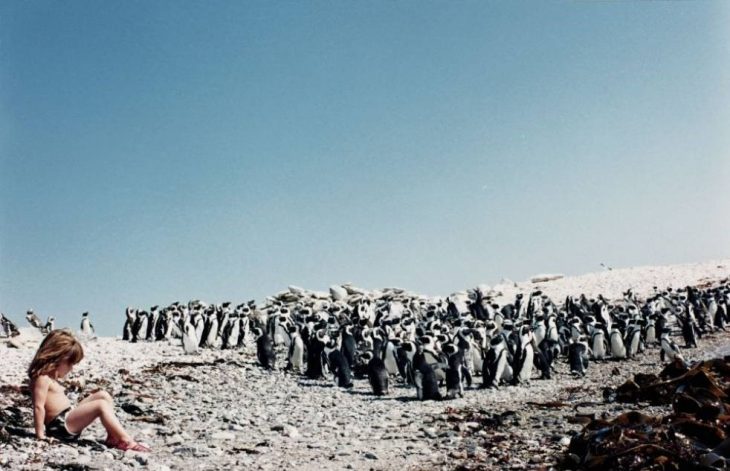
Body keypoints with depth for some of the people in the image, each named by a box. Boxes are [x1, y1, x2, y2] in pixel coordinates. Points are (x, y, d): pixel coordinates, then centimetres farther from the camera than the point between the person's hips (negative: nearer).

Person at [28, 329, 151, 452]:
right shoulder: (43, 379, -14)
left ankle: (113, 437, -1)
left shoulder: (50, 377, 19)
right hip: (61, 426, -11)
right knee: (101, 405, -22)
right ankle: (126, 440, -26)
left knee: (103, 395, 7)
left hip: (68, 418, 11)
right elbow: (38, 407, -19)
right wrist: (40, 434, -21)